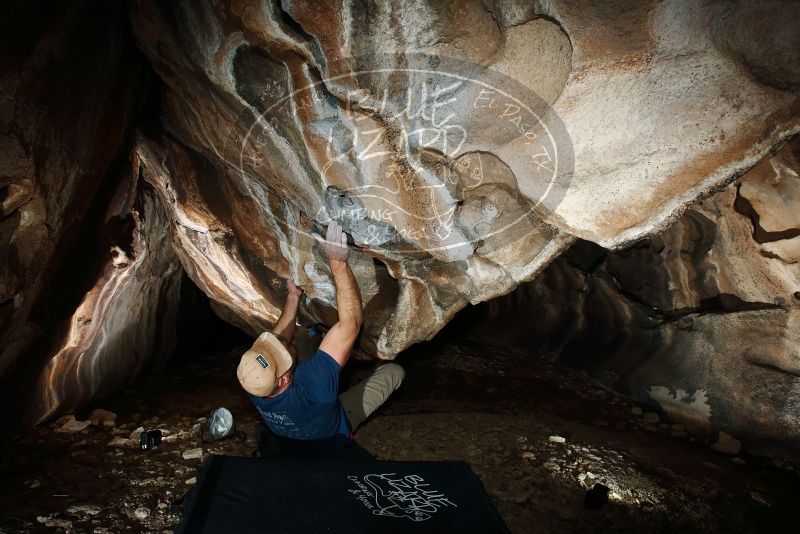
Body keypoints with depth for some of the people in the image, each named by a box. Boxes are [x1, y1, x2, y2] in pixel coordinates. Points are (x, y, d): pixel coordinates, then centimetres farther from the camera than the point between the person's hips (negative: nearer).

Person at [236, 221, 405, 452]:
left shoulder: (253, 381, -33)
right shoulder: (311, 383, -52)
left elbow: (279, 338, -13)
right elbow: (350, 324, -52)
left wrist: (293, 296, -7)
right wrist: (338, 261, -54)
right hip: (329, 439, -4)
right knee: (393, 371, 2)